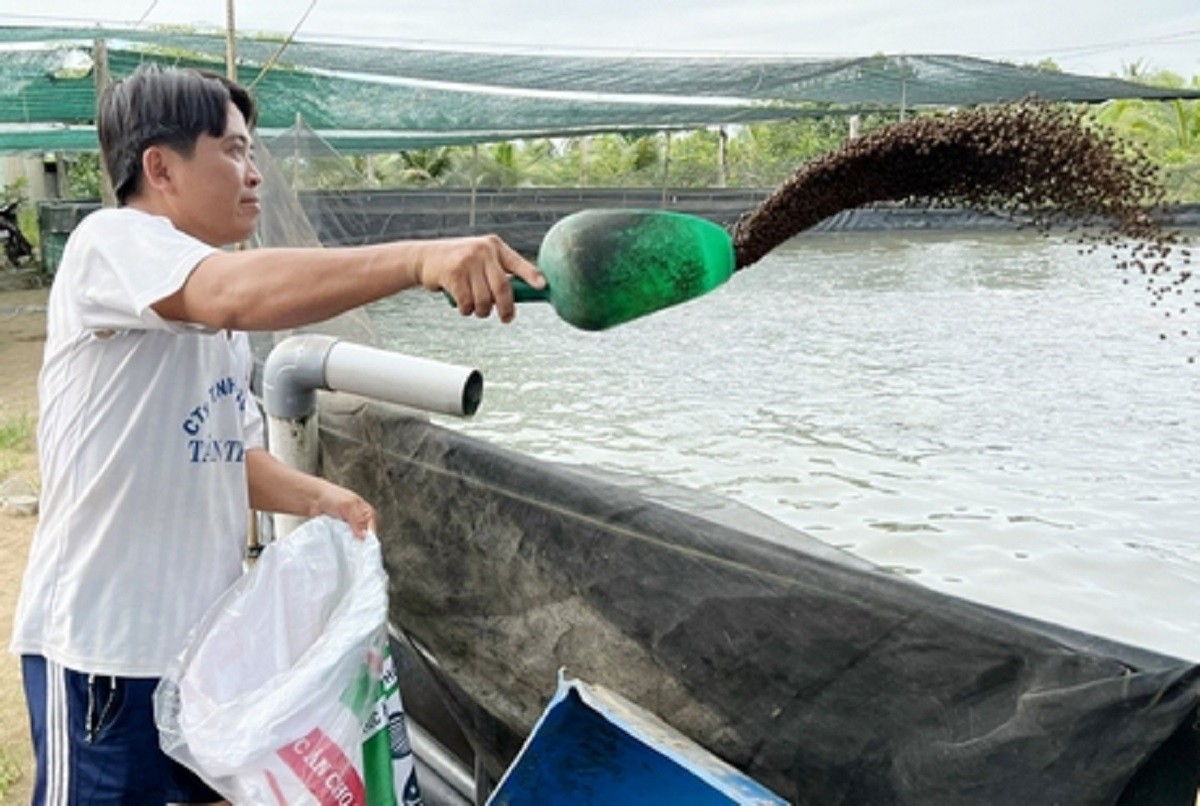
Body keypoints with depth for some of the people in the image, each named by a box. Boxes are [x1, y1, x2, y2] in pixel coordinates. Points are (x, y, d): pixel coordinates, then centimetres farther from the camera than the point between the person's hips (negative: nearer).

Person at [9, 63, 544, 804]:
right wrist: (421, 259, -49)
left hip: (209, 628, 8)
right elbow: (241, 293, -38)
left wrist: (318, 498, -3)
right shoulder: (110, 243, -16)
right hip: (105, 641, -8)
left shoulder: (213, 316, 12)